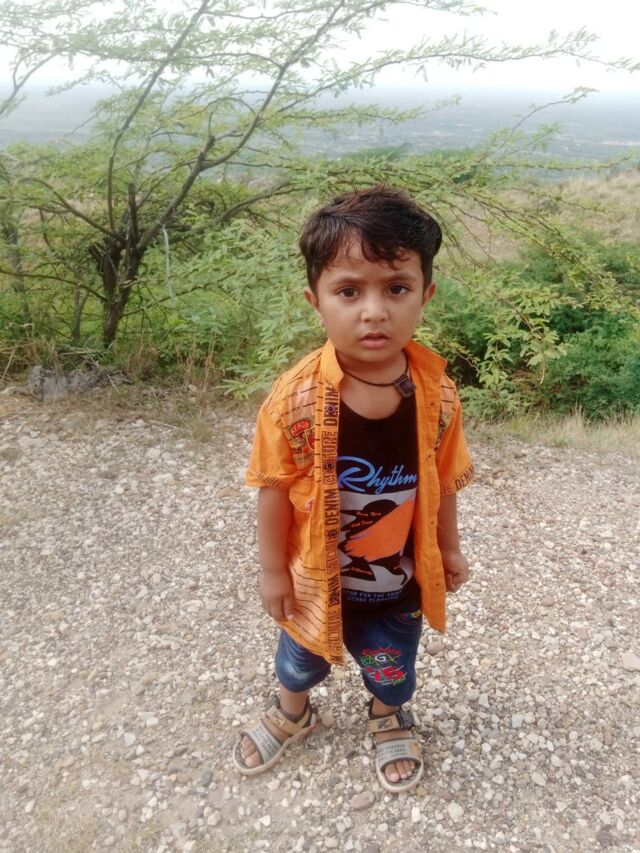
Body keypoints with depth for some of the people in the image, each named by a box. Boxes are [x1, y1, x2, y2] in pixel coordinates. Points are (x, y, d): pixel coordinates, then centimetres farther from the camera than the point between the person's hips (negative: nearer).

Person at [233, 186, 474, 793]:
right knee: (303, 656, 28)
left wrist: (449, 549, 6)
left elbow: (442, 483, -6)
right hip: (318, 577, -1)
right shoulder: (295, 399, -28)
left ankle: (389, 721, 63)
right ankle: (291, 714, 63)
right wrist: (273, 571, -7)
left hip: (401, 581, 1)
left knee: (392, 665, 28)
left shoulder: (437, 394, -21)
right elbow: (276, 490, -16)